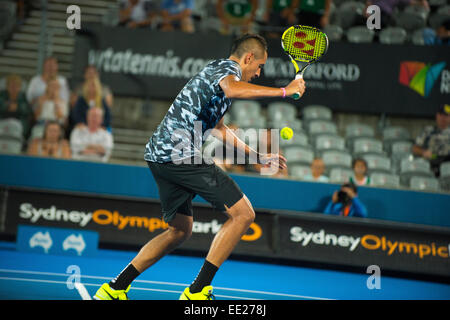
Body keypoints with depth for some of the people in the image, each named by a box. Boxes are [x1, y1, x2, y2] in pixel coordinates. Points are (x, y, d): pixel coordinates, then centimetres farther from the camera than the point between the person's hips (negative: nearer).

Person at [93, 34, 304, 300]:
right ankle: (198, 290, -7)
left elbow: (217, 128, 43)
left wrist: (258, 157, 45)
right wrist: (284, 91, -23)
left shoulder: (218, 70, 30)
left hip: (159, 155, 10)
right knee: (243, 214, -7)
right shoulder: (227, 67, -2)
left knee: (180, 230, 22)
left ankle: (115, 288, 19)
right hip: (181, 153, -10)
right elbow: (232, 89, -30)